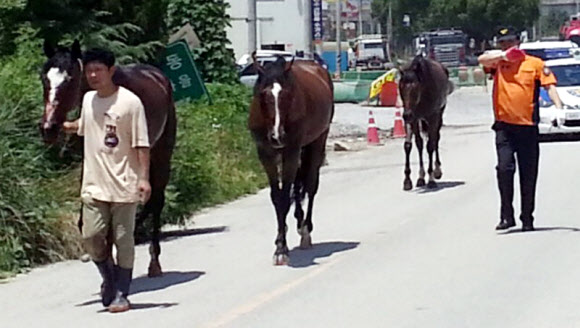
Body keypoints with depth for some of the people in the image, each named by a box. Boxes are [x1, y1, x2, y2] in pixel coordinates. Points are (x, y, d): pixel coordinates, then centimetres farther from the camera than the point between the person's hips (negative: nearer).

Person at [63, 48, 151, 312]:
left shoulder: (130, 102, -9)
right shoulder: (88, 100, 8)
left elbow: (142, 144, -9)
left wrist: (144, 178, -14)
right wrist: (65, 126, 18)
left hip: (124, 185, -4)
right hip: (94, 185, 4)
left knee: (123, 240, 1)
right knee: (91, 237, -2)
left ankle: (121, 294, 13)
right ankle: (109, 278, 23)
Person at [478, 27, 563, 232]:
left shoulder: (535, 63, 6)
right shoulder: (498, 62, 10)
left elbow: (550, 86, 0)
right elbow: (482, 59, -9)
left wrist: (558, 108, -14)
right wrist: (503, 55, -18)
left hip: (528, 126, 0)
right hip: (504, 125, 0)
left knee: (528, 174, 4)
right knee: (504, 168, -12)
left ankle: (527, 218, 13)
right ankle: (507, 215, -3)